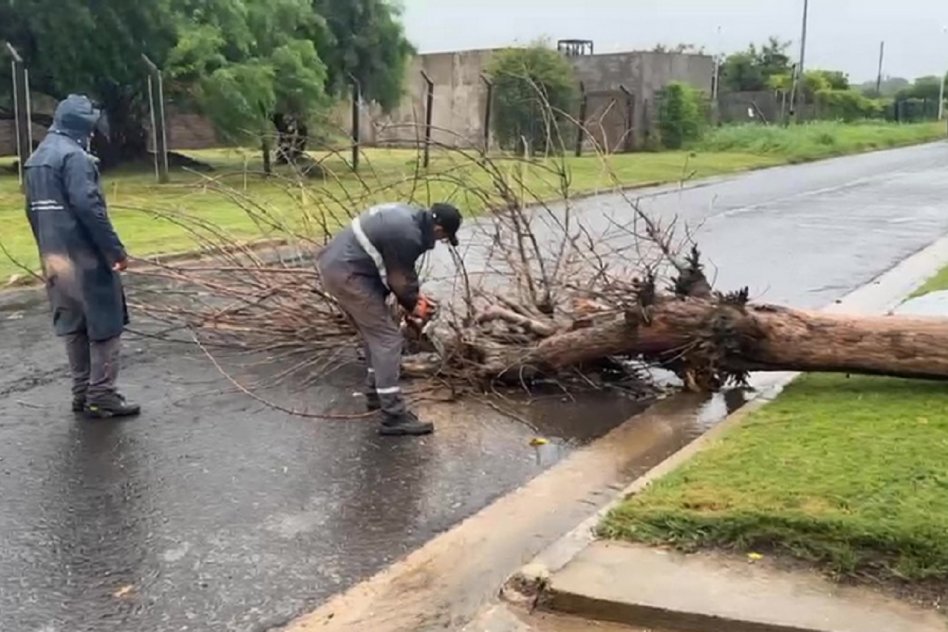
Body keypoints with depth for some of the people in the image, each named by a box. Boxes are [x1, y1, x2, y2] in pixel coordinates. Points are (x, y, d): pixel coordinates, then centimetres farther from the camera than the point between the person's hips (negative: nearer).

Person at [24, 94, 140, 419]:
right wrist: (115, 249, -18)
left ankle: (82, 393, 19)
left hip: (55, 259, 9)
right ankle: (102, 396, 0)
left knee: (73, 326, 14)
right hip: (85, 257, -9)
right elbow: (89, 207, -22)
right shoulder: (73, 155, -14)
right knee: (105, 325, -1)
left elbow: (33, 211, 19)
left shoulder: (36, 159, 15)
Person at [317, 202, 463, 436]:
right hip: (346, 273, -11)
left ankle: (375, 393, 34)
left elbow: (400, 268, 21)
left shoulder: (410, 216, 10)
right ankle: (393, 417, -7)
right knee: (387, 337, -8)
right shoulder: (408, 236, -21)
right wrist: (414, 305, 8)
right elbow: (400, 279, -9)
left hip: (333, 264, 11)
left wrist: (415, 294, 18)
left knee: (375, 332, 22)